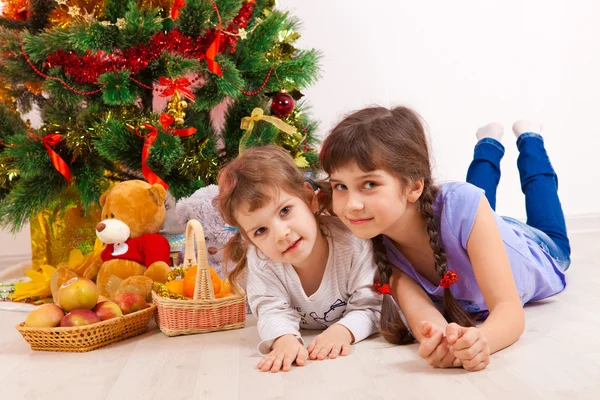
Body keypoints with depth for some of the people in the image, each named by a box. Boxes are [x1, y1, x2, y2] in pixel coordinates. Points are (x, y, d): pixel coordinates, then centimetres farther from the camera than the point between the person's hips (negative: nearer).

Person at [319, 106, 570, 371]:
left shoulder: (461, 205, -49)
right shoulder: (368, 237, -39)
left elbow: (509, 309, -49)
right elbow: (418, 310, -45)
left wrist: (480, 340, -73)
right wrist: (439, 340, -70)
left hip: (533, 250, -1)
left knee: (552, 235, 37)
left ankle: (528, 138, 51)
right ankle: (489, 144, 56)